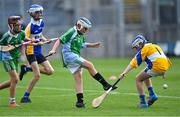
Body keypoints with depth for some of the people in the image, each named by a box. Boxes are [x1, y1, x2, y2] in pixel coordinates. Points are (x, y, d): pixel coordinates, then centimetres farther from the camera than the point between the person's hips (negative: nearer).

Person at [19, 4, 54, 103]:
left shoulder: (41, 22, 6)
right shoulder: (30, 26, -16)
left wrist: (43, 39, 4)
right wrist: (37, 43, -32)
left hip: (39, 52, 7)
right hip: (31, 52, -7)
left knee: (50, 71, 0)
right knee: (37, 75, -14)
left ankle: (27, 68, 14)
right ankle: (26, 96, -2)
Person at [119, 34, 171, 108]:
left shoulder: (145, 49, 0)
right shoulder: (155, 46, 24)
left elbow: (134, 63, -6)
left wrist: (124, 73, -10)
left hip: (156, 67, -8)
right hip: (165, 68, 8)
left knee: (138, 79, 7)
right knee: (145, 75, 31)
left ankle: (143, 102, 1)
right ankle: (152, 95, 21)